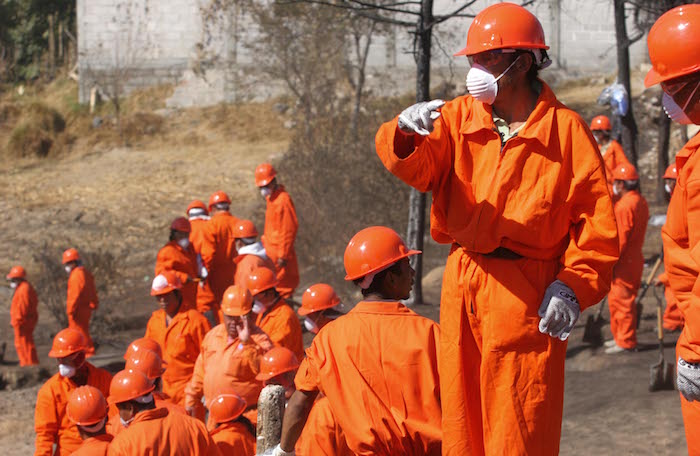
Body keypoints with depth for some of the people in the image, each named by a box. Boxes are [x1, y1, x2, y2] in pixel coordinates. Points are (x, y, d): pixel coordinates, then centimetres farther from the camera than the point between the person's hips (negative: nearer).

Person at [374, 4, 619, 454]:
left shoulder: (566, 130, -3)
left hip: (525, 294, -4)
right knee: (462, 420, 9)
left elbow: (597, 221, -3)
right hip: (463, 284, 4)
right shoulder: (460, 117, 8)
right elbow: (417, 167, -9)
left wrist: (574, 286, -14)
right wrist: (406, 133, -31)